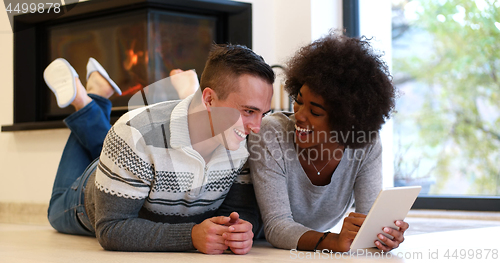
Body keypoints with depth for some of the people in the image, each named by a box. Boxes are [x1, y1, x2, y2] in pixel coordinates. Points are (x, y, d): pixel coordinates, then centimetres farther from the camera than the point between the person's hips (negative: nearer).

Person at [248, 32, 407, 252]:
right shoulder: (269, 137, -21)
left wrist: (384, 234, -36)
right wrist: (333, 242, -44)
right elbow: (276, 226, -27)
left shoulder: (366, 147, -11)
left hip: (316, 253, 2)